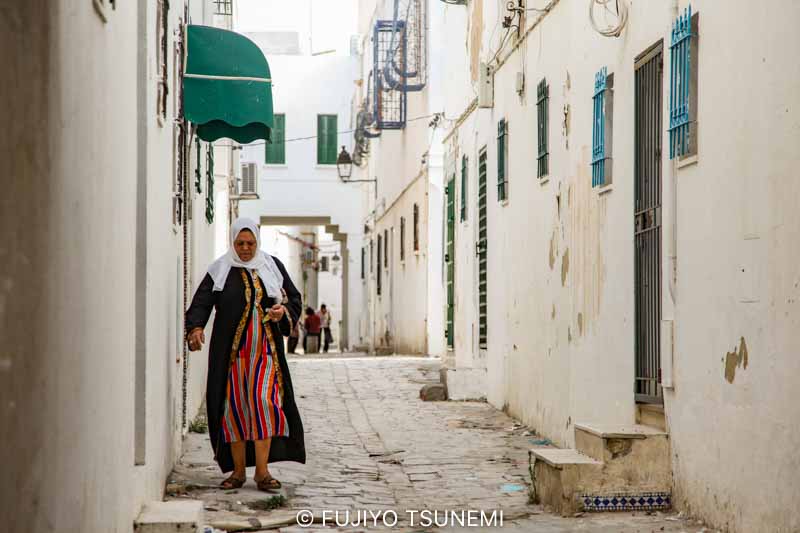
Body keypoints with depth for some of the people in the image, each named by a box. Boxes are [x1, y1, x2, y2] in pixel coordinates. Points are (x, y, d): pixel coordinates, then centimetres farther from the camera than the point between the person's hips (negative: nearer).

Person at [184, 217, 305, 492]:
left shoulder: (272, 265, 9)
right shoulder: (220, 270, 3)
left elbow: (294, 299, 16)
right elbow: (201, 302, -8)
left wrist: (284, 311, -7)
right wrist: (196, 328, -27)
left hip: (265, 348, 0)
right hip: (232, 350, 0)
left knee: (263, 402, -11)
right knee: (235, 406, 0)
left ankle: (262, 471, -7)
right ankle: (238, 471, 11)